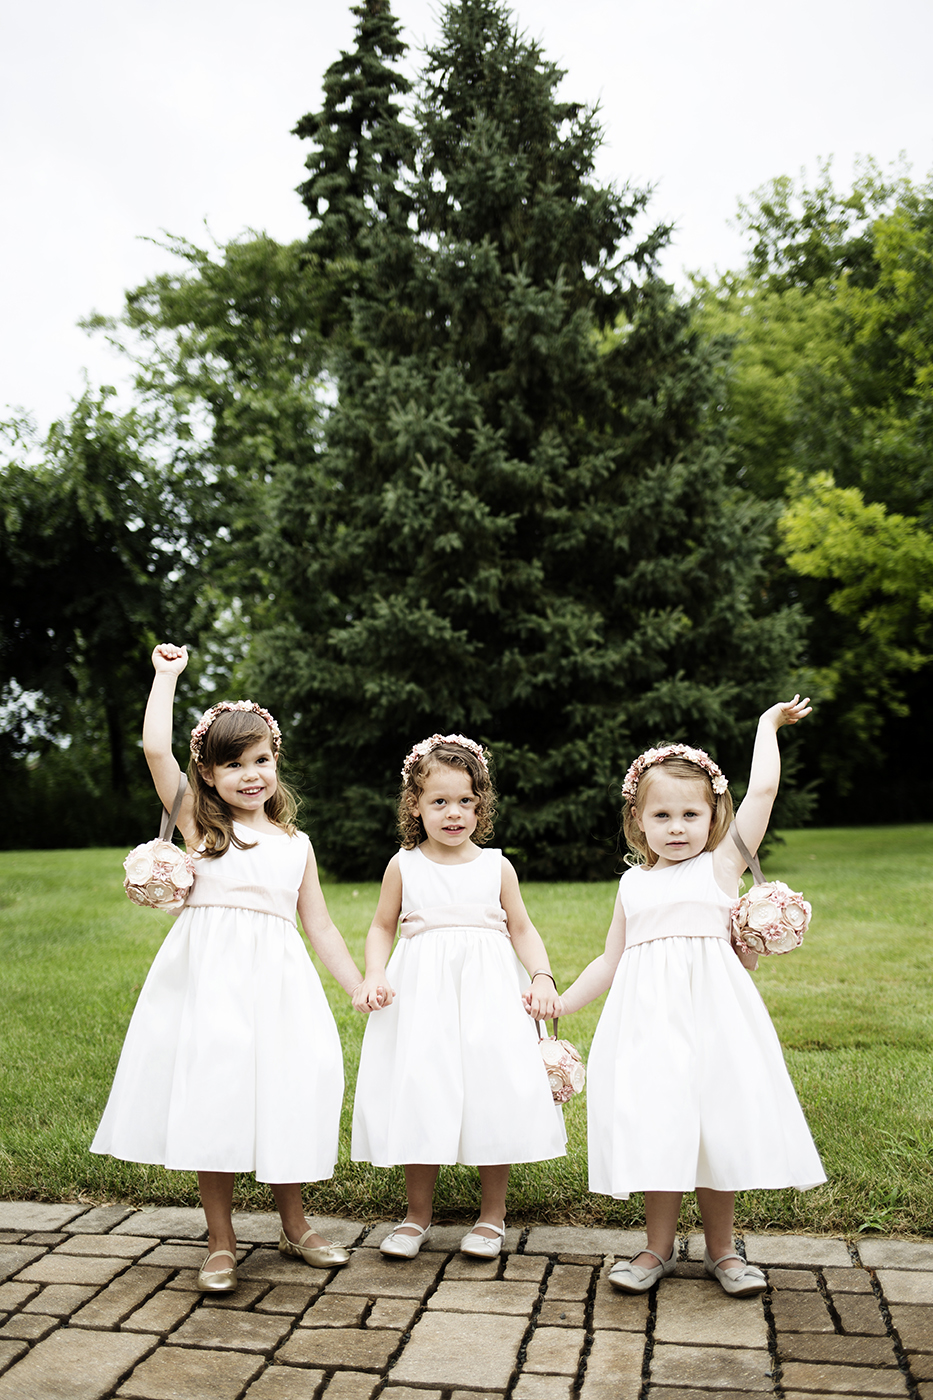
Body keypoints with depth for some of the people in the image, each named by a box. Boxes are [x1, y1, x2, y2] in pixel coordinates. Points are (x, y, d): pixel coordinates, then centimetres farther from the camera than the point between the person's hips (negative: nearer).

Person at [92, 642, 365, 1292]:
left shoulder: (296, 844, 13)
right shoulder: (199, 825, 5)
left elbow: (320, 927, 17)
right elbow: (156, 749, -7)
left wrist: (363, 990, 14)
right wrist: (168, 674, 2)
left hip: (277, 980, 2)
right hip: (208, 977, -2)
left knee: (281, 1097, 5)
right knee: (211, 1099, -1)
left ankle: (295, 1226, 28)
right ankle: (222, 1242, 18)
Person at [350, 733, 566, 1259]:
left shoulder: (496, 867, 4)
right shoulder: (404, 866, 4)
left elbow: (523, 929, 9)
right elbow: (382, 928, 12)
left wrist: (542, 977, -6)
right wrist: (374, 976, -4)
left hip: (487, 996, 0)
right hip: (421, 995, 0)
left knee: (493, 1095, 0)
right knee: (419, 1098, 2)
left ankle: (493, 1215, 20)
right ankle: (418, 1215, 22)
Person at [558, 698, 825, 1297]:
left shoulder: (720, 866, 3)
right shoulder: (634, 884, 13)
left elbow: (764, 788, -3)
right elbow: (610, 961, 20)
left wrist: (768, 725, 8)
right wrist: (557, 1003, 18)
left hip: (710, 1011, -2)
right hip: (647, 1018, 2)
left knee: (716, 1126, 4)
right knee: (656, 1128, 2)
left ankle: (721, 1247, 25)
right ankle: (660, 1247, 22)